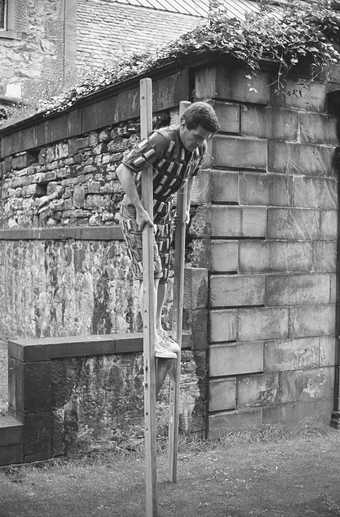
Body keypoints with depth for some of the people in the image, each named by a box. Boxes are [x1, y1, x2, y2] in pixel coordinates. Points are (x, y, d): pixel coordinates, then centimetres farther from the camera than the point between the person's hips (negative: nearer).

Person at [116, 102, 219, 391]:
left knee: (163, 272, 8)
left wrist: (185, 207, 15)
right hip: (136, 210, -7)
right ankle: (152, 335, -10)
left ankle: (158, 329, 18)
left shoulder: (199, 148, -3)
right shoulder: (162, 140, -27)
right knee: (150, 272, -13)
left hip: (164, 210, 7)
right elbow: (124, 170, -30)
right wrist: (139, 210, -32)